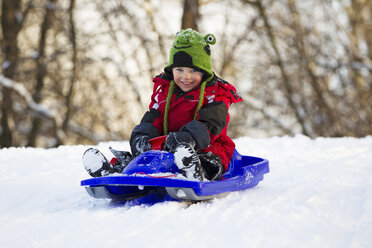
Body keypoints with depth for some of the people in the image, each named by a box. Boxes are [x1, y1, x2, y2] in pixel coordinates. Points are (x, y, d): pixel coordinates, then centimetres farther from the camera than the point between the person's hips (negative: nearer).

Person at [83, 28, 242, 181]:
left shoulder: (214, 93, -2)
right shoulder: (164, 90, 15)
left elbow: (209, 125, -18)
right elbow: (153, 119, 7)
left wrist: (187, 137, -38)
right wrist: (142, 136, -18)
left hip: (207, 150, -6)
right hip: (167, 149, 6)